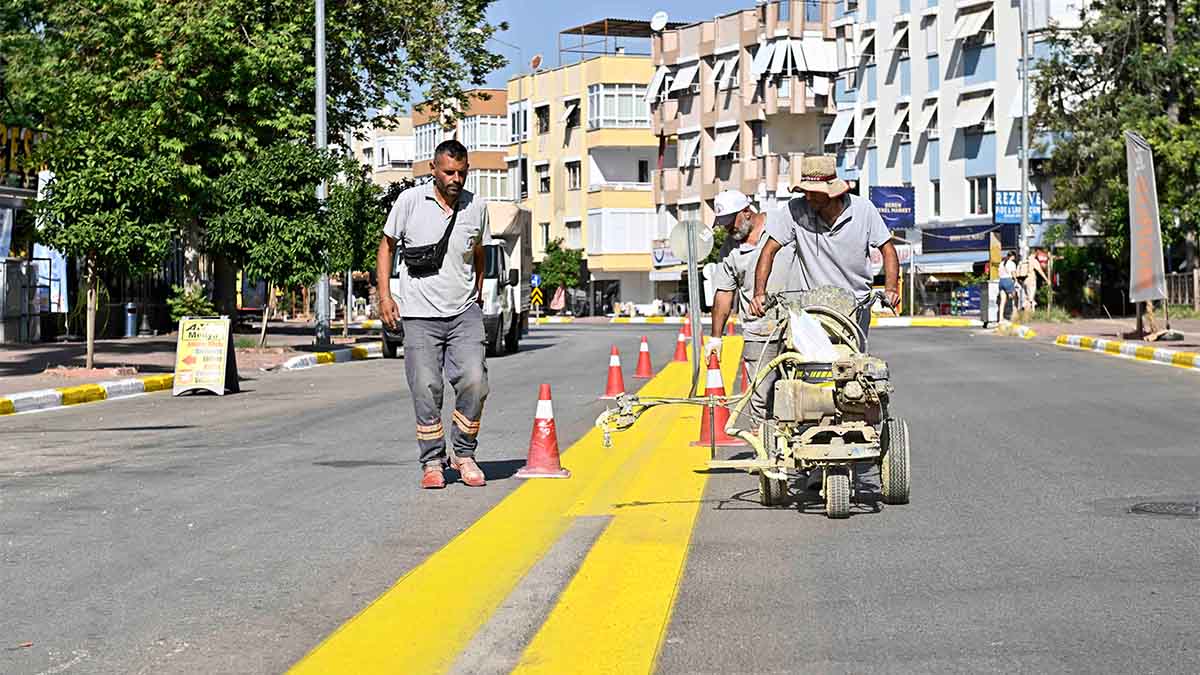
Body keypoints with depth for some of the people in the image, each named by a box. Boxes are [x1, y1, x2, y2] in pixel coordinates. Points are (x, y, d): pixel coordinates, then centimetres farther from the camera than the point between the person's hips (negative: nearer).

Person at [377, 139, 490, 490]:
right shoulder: (410, 201, -2)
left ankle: (464, 455, 6)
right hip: (419, 315, -2)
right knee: (426, 389, -4)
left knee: (474, 382, -11)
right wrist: (384, 294, 0)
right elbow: (387, 246, 8)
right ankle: (432, 462, 9)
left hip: (464, 312, 2)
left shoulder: (476, 207, 6)